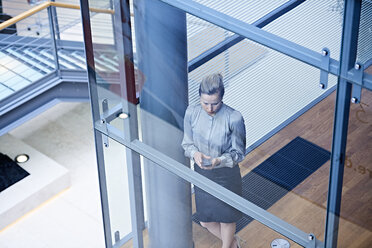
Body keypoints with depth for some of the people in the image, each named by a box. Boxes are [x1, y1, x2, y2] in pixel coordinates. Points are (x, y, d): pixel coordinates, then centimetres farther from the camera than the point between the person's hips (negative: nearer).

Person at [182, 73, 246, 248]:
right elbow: (187, 143, -2)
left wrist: (219, 160, -32)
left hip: (226, 175, -3)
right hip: (202, 173, 4)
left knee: (226, 217, 18)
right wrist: (195, 154, -24)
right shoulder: (192, 113, -14)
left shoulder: (234, 118, -24)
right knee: (205, 221, 18)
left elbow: (238, 152, -14)